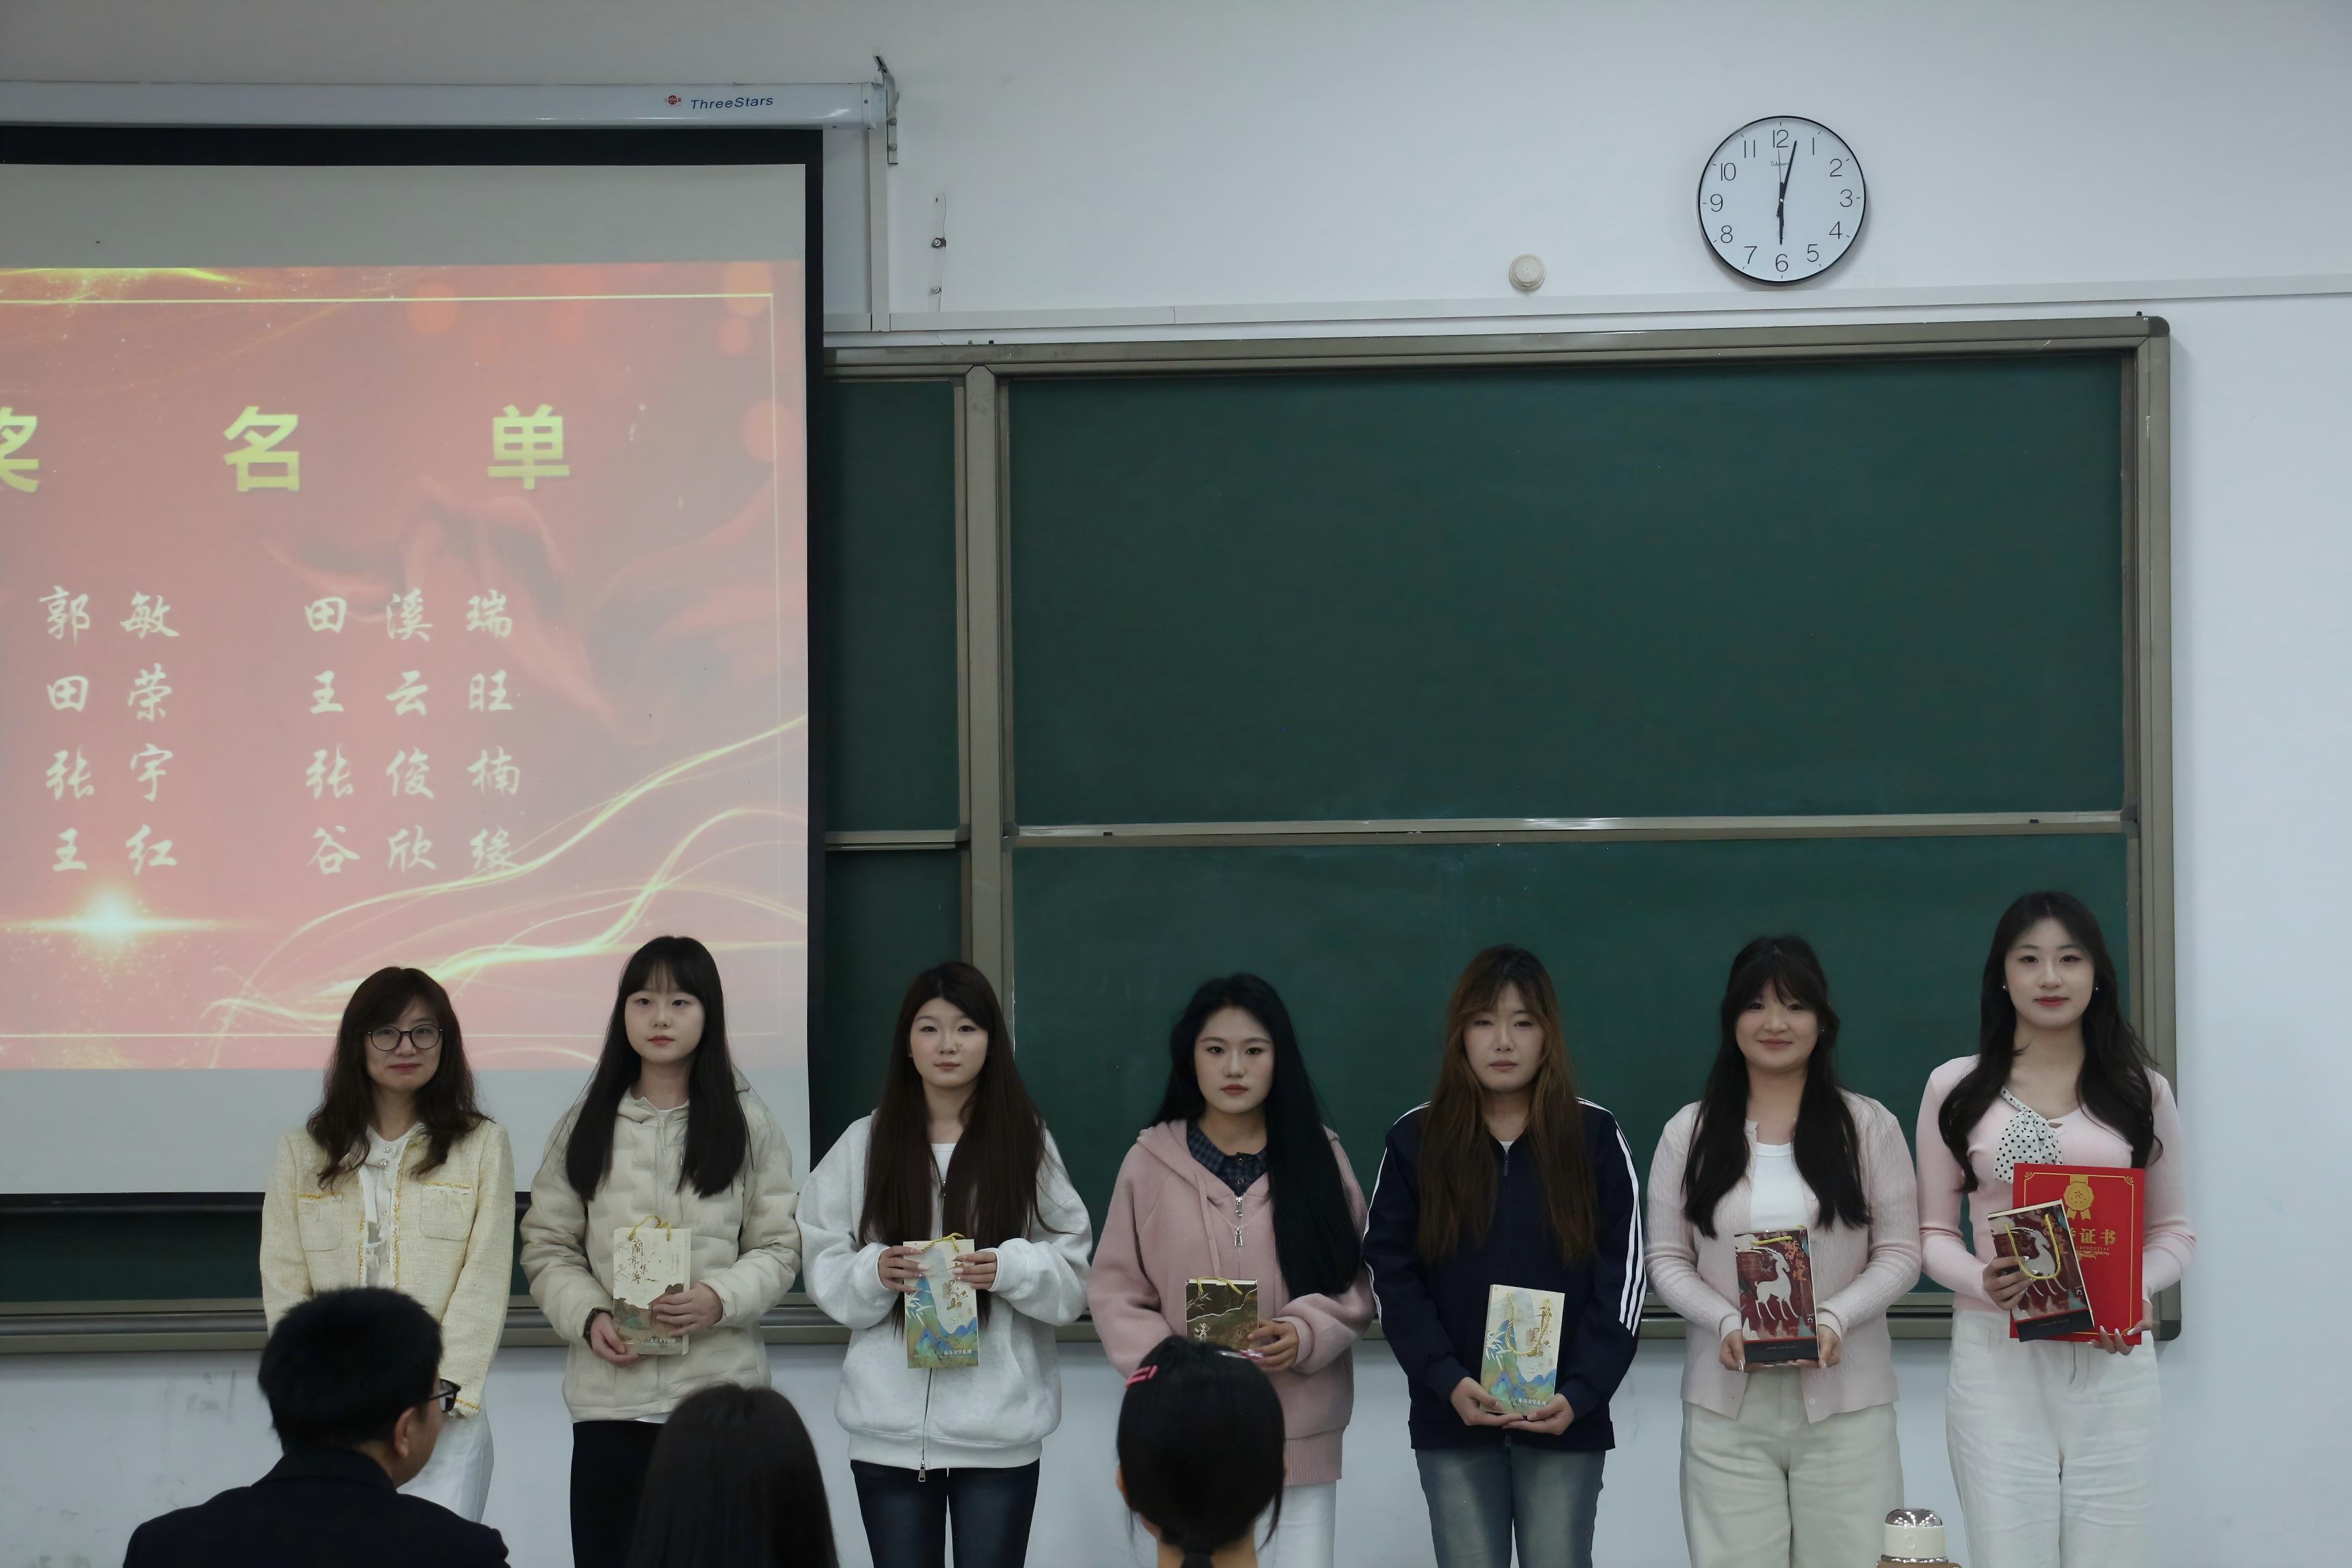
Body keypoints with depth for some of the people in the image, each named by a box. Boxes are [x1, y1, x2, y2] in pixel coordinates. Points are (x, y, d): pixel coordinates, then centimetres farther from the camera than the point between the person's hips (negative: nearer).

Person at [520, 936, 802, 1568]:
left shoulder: (747, 1123, 7)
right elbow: (547, 1248, 10)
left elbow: (779, 1246, 6)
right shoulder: (586, 1125, 10)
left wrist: (721, 1299, -13)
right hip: (610, 1396, 1)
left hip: (721, 1390, -1)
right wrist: (589, 1316, -8)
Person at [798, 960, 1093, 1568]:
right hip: (890, 1425, 1)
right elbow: (824, 1270, 6)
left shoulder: (1028, 1141, 4)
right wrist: (874, 1272, -14)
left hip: (1000, 1425, -1)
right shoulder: (864, 1143, 6)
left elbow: (1073, 1277, 3)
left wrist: (1012, 1269, -17)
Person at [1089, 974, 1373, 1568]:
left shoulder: (1319, 1156, 4)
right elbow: (1115, 1291, 3)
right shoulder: (1151, 1161, 1)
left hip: (1297, 1441, 1)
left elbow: (1357, 1283, 5)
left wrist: (1304, 1334, -14)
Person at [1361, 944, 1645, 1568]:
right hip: (1452, 1421, 1)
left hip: (1566, 1418, 0)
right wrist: (1448, 1382, -14)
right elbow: (1391, 1276, 1)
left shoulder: (1595, 1138, 3)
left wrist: (1580, 1394, -13)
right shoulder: (1415, 1141, 4)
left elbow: (1622, 1276, 0)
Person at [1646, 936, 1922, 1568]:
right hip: (1726, 1403, 1)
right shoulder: (1689, 1133, 8)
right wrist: (1727, 1323, -12)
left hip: (1845, 1399, -1)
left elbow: (1899, 1253, 3)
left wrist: (1834, 1320, -14)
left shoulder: (1869, 1125, 5)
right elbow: (1667, 1260, 7)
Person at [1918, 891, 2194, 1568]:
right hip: (1996, 1356, -1)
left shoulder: (2141, 1091, 8)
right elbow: (1933, 1232, 8)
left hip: (2112, 1357, 1)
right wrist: (1982, 1280, -13)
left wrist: (2137, 1289, -9)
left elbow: (2173, 1229, 12)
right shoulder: (1956, 1088, 5)